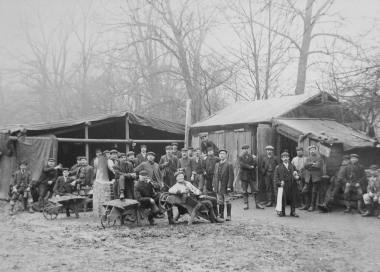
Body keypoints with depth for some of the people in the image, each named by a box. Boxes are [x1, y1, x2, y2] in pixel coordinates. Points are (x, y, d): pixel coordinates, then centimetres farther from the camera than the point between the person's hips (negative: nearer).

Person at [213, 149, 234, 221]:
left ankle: (228, 216, 4)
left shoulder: (229, 165, -5)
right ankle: (221, 215, 16)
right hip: (218, 187, 5)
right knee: (220, 202, 10)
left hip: (225, 187, -5)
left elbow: (231, 176, -10)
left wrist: (229, 186, -16)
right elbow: (215, 176, 15)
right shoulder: (217, 164, 14)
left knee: (227, 201, -1)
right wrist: (214, 185, 8)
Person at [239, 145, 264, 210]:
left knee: (255, 190, -1)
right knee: (245, 191, 2)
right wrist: (250, 167, -12)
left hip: (252, 176, 1)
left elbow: (255, 165, -1)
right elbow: (241, 165, -12)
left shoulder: (252, 156, 9)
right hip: (244, 176, -1)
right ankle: (246, 204, 9)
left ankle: (257, 204, 5)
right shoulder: (241, 157, 4)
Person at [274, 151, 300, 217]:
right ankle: (282, 212, 7)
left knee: (293, 199, 2)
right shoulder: (278, 167, 8)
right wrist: (279, 182, -12)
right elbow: (275, 177, 3)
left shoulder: (292, 166, 18)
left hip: (292, 186, 3)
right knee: (283, 199, -7)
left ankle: (293, 212, 12)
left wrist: (297, 176, -5)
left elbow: (297, 174, 19)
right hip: (283, 186, -3)